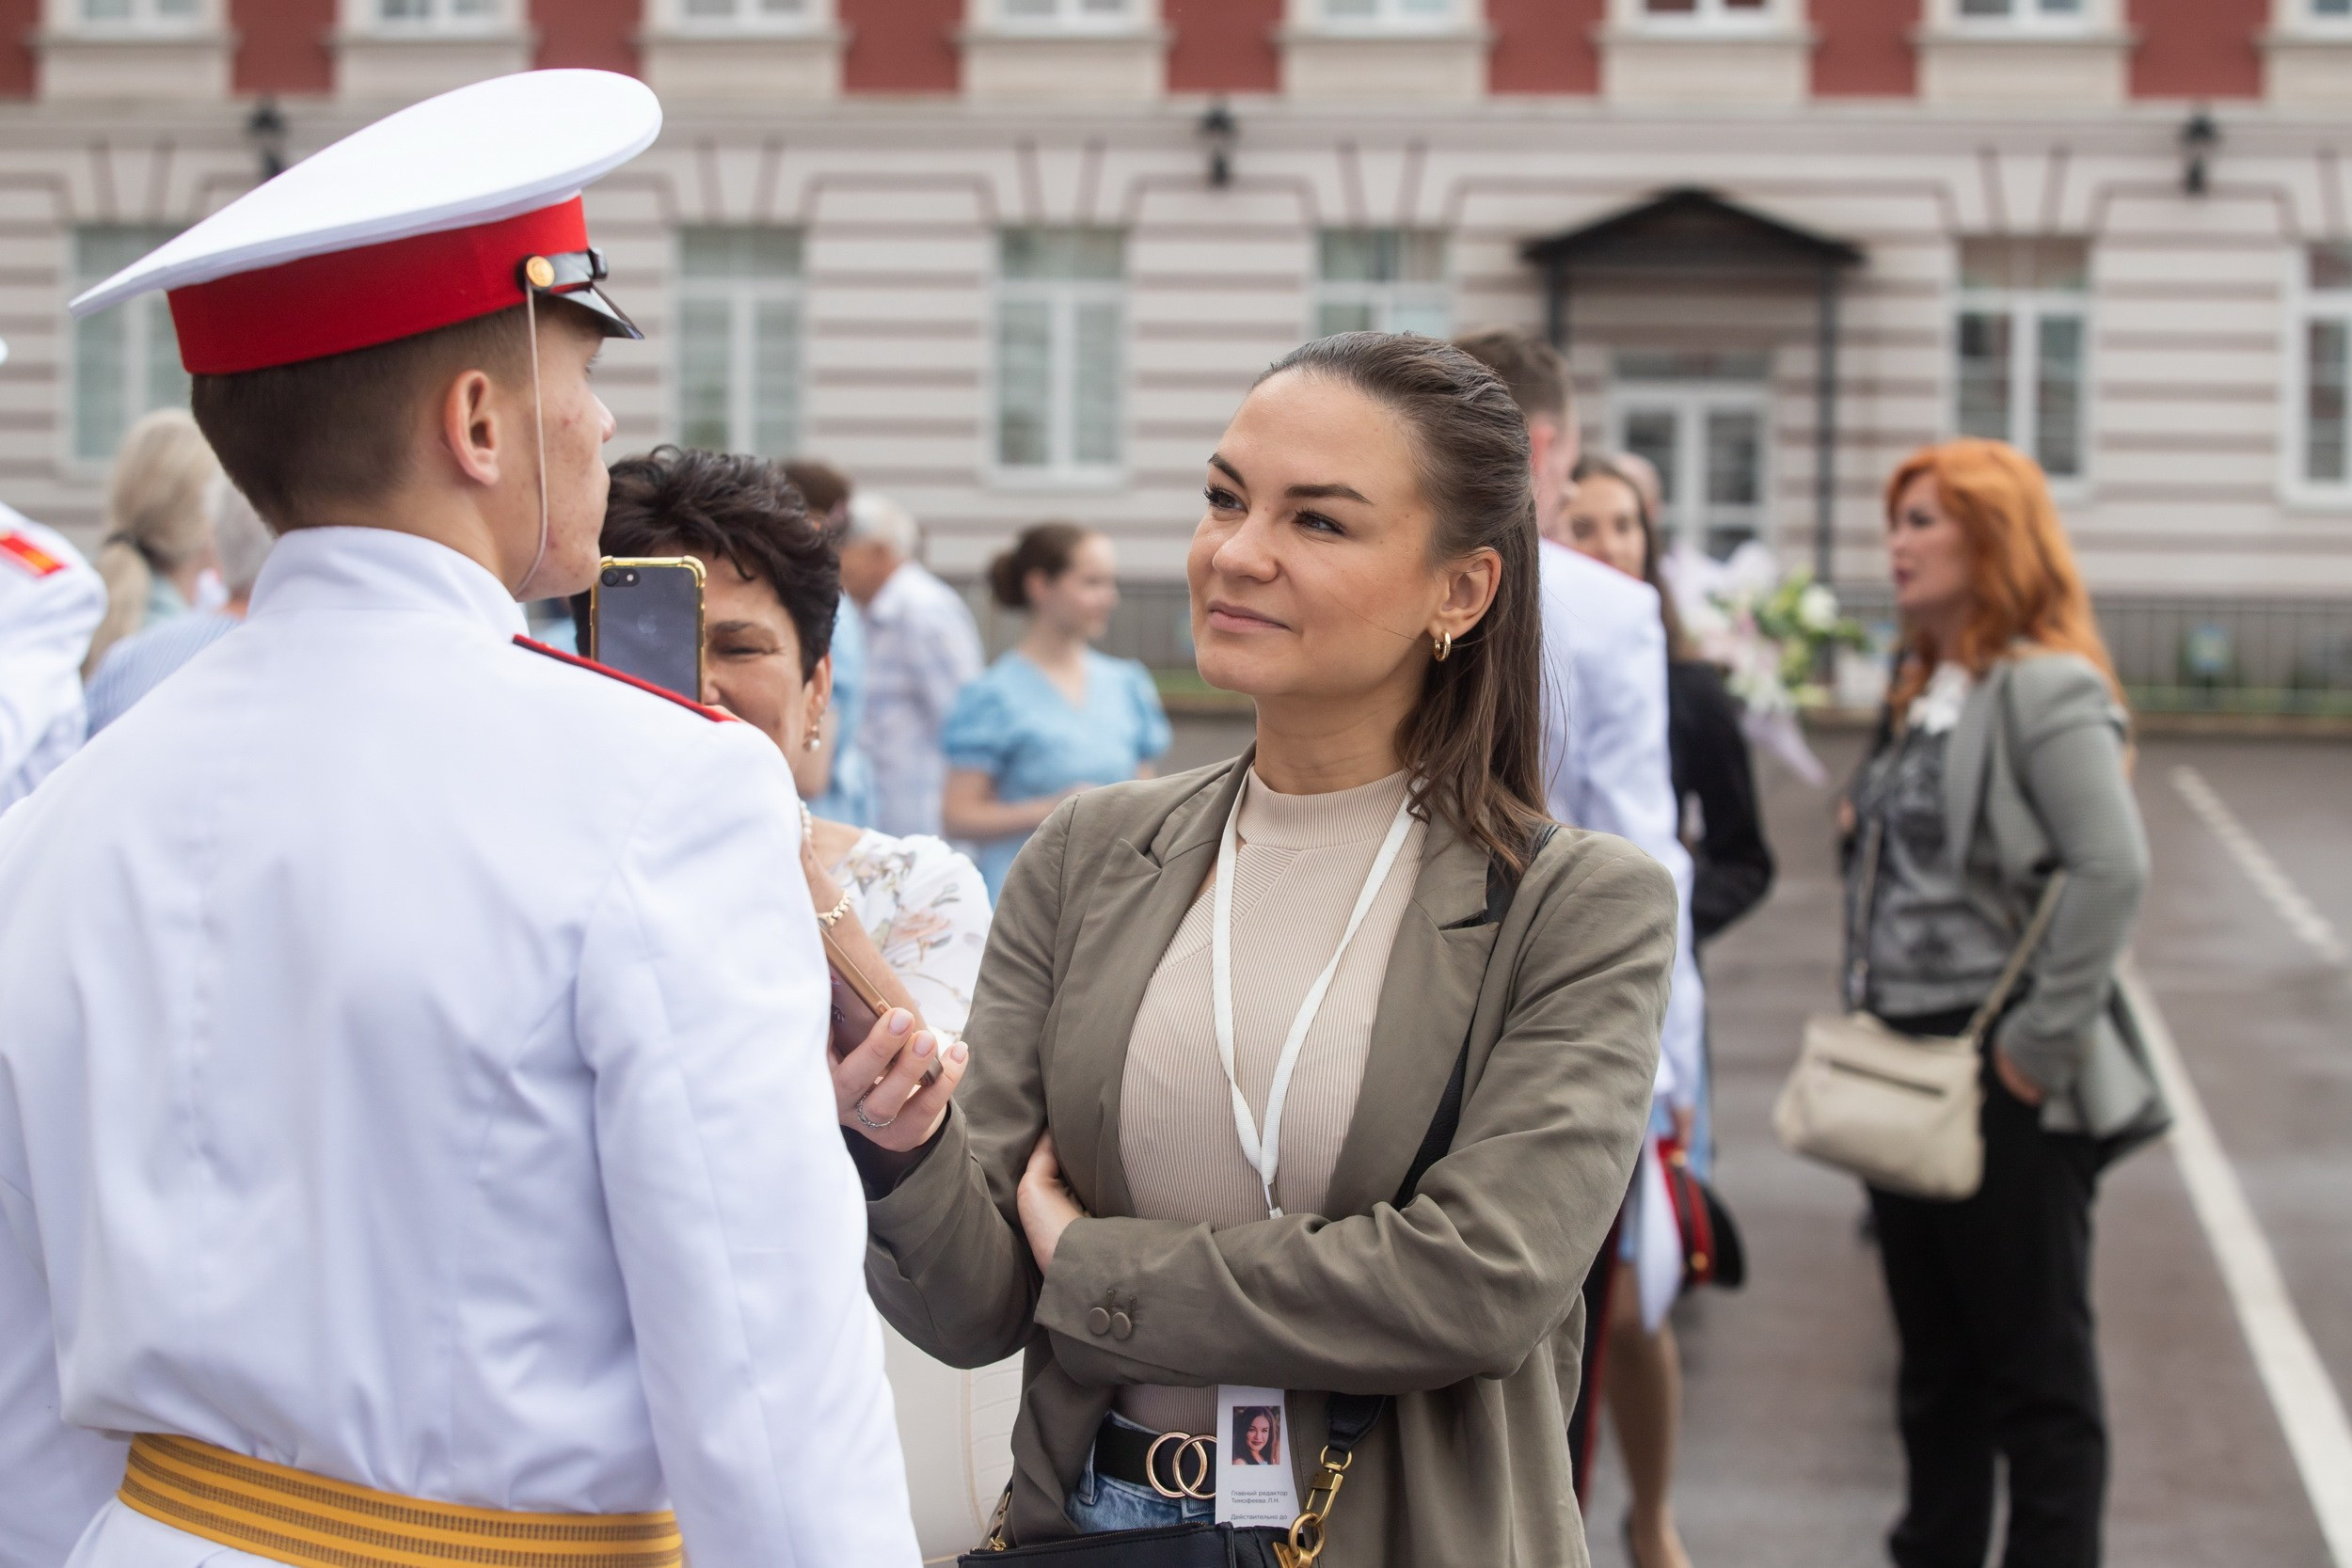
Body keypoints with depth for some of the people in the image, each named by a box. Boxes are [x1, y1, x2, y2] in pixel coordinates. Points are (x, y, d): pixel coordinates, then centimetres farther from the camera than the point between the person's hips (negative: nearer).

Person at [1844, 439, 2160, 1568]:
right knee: (1933, 1365, 16)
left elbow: (2113, 870, -24)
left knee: (2037, 1374, 1)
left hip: (2001, 1084, -9)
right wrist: (1867, 1018, 10)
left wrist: (2042, 1043, -21)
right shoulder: (1919, 696, 14)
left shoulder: (2045, 689, -14)